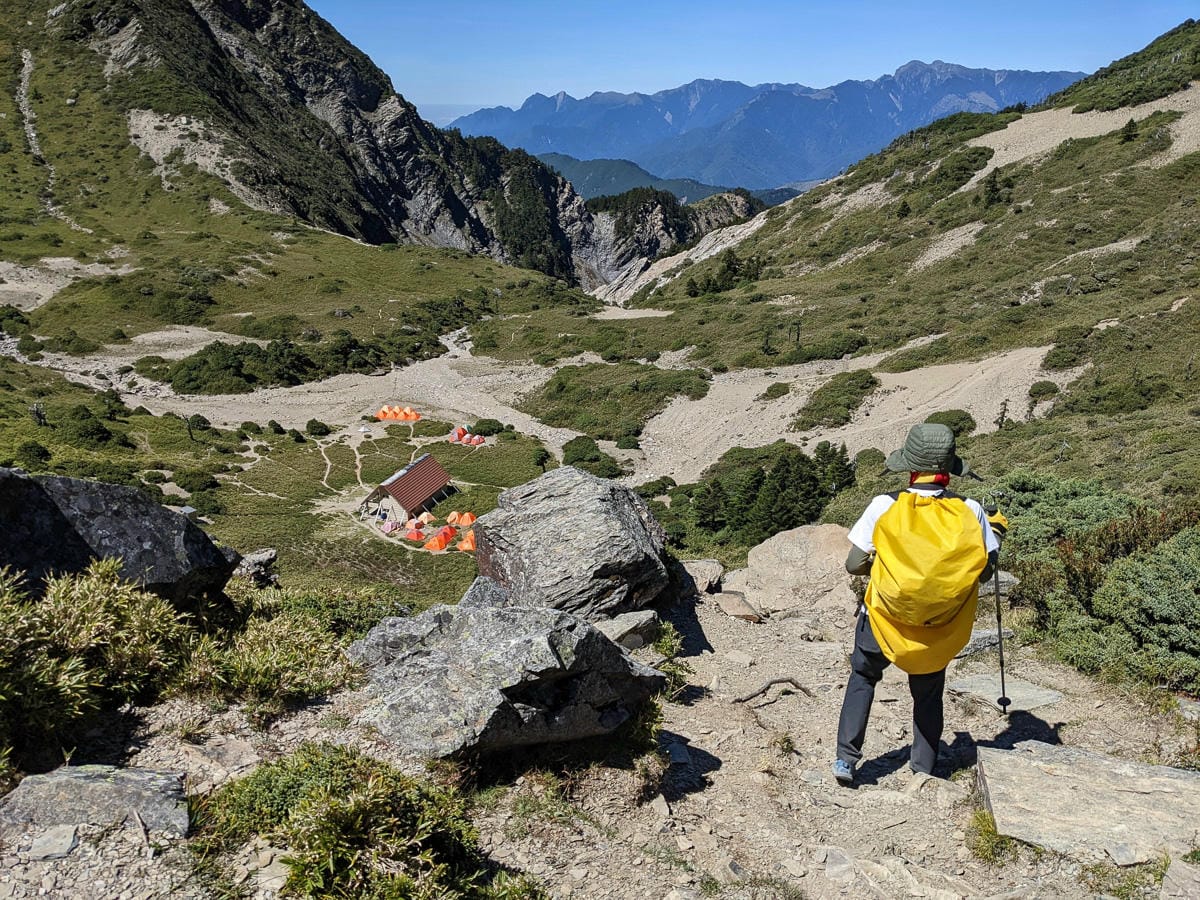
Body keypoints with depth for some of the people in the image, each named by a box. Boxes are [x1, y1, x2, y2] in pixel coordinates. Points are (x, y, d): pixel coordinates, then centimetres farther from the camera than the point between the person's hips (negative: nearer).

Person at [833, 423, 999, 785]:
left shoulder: (884, 506, -18)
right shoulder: (970, 511, -13)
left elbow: (854, 565, -12)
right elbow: (985, 571, -4)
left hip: (885, 619, -1)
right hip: (941, 629, 1)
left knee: (863, 677, 24)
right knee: (928, 693, 25)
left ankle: (846, 759, 21)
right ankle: (924, 768, 29)